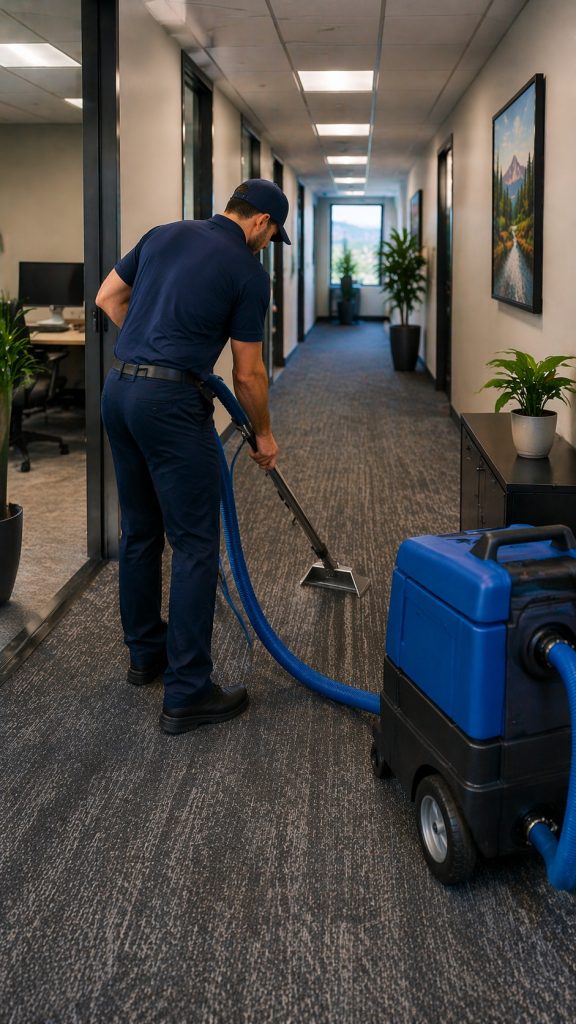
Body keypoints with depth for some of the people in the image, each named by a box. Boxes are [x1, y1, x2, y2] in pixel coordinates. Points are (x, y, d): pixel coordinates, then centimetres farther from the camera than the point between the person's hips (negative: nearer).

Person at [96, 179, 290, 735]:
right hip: (170, 401, -8)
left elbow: (108, 299, 19)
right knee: (195, 543, -3)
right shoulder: (248, 271, -3)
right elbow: (247, 375, 0)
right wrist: (263, 434, 15)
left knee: (140, 532, 18)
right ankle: (187, 692, -2)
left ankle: (146, 652, 31)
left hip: (118, 390, 8)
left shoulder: (164, 234, 15)